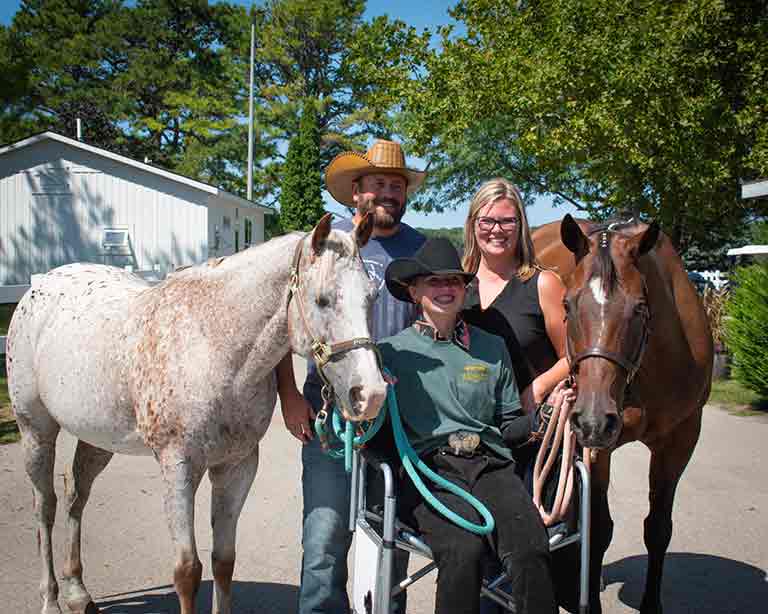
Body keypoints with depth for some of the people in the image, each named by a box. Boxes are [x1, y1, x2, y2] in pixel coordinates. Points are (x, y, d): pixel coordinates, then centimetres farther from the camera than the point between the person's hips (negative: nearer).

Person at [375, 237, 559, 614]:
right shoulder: (391, 352, 10)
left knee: (531, 550, -26)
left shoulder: (492, 348, 16)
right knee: (464, 548, -31)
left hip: (490, 465, 2)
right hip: (427, 469, -2)